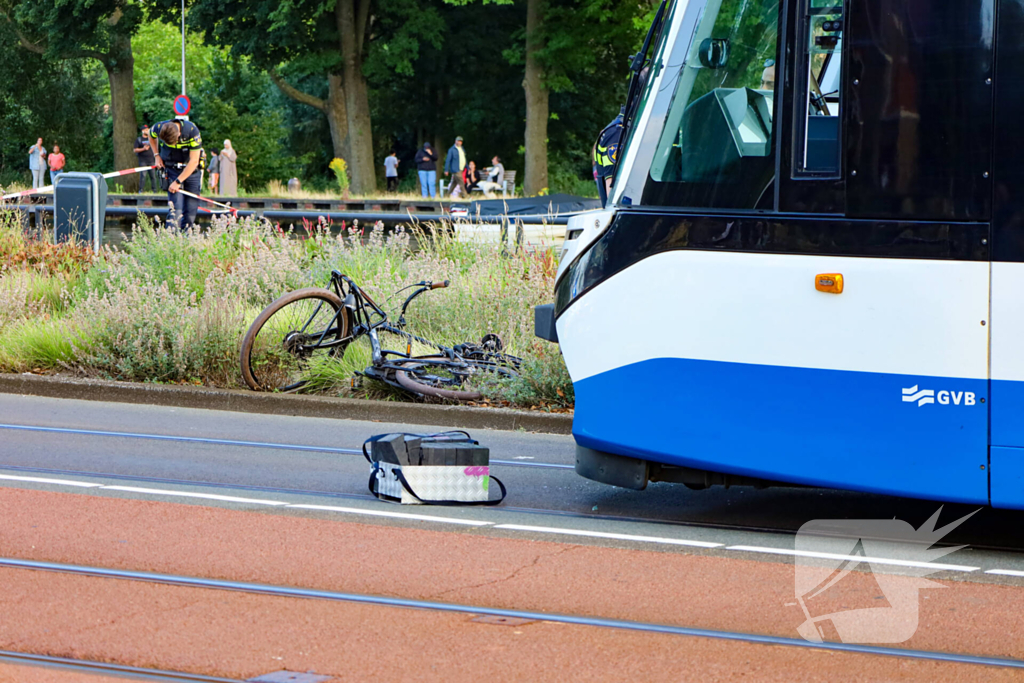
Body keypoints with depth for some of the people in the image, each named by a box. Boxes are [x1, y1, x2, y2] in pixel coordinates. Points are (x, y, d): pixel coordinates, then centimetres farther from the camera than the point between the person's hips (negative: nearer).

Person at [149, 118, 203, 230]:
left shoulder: (192, 131, -26)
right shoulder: (159, 128, -18)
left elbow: (194, 161, -21)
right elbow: (151, 136, 11)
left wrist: (178, 182, -21)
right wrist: (156, 156, 1)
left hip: (191, 170, 0)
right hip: (171, 170, 0)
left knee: (191, 211, -1)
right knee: (176, 209, -17)